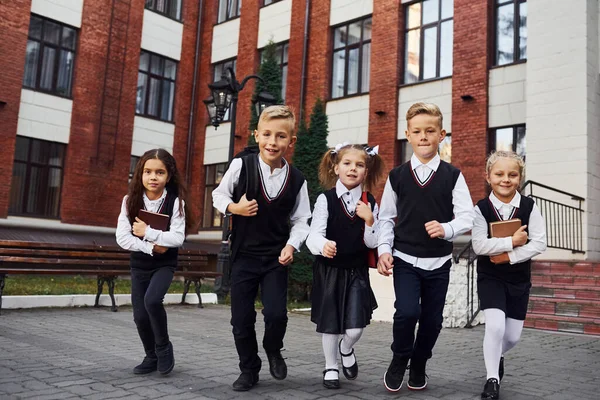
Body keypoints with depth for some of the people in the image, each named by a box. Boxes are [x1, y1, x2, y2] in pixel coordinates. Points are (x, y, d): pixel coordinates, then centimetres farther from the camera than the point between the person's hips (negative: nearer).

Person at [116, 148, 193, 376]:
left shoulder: (175, 201, -14)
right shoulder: (130, 200, -7)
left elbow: (177, 238, -21)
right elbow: (122, 238, -12)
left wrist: (148, 232, -25)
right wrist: (150, 247, -20)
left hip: (164, 264, -3)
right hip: (139, 265, 3)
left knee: (152, 300, -26)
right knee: (140, 316, 3)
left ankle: (164, 346, 1)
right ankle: (152, 357, 28)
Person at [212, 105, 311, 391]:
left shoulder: (297, 180, -5)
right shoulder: (241, 166, -9)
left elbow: (300, 220, 2)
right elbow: (218, 195, 5)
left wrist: (291, 245, -14)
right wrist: (234, 207, -15)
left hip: (276, 258, 0)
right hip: (243, 255, 0)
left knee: (276, 313, -11)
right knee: (241, 319, 4)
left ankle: (273, 349, 24)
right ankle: (249, 370, 27)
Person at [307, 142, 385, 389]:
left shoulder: (370, 203, 0)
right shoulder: (326, 199, -9)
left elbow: (372, 243, 0)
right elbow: (314, 235, -15)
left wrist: (369, 220, -18)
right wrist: (323, 246, -37)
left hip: (357, 271, 2)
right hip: (329, 269, -2)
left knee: (356, 327, -3)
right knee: (330, 322, 8)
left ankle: (346, 349, 32)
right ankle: (330, 367, 31)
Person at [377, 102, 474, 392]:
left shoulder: (452, 176, -1)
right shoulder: (397, 176, 1)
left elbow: (466, 217, -5)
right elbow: (386, 217, 5)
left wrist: (446, 229, -25)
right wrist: (384, 250, -7)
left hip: (438, 262, 1)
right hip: (404, 259, -1)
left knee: (432, 319, 8)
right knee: (407, 312, -16)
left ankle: (419, 365, 34)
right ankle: (399, 360, 13)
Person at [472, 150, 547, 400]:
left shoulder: (529, 206, -6)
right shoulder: (481, 208, -10)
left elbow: (539, 244, -11)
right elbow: (479, 245, -18)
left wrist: (509, 256, -18)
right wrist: (512, 241, -21)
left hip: (519, 279, 3)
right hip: (490, 277, -2)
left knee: (513, 335, 9)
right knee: (495, 326, -19)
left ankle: (497, 356, 43)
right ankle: (492, 379, -1)